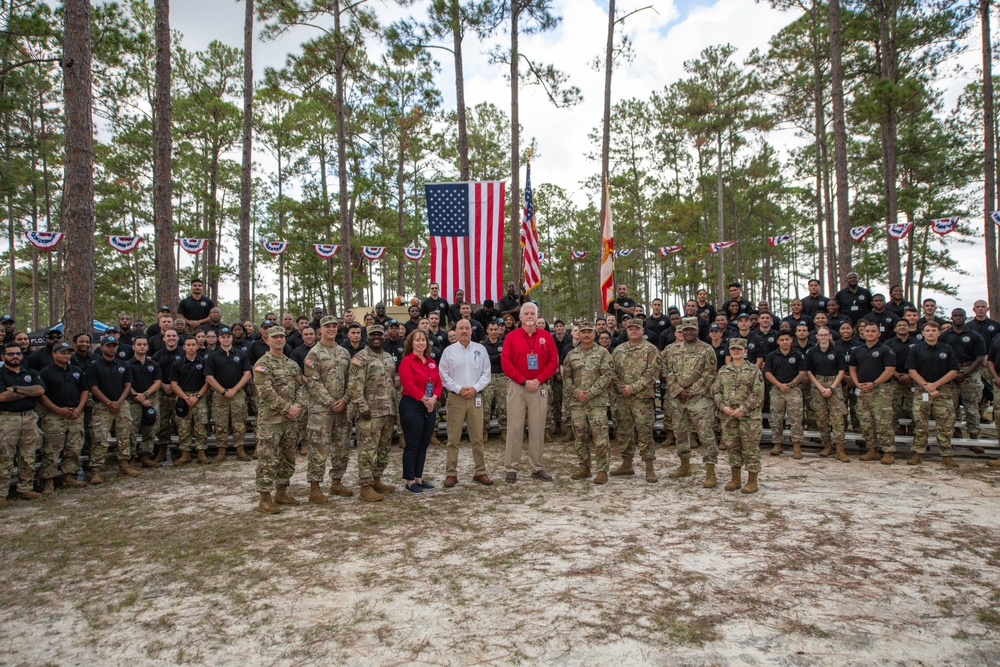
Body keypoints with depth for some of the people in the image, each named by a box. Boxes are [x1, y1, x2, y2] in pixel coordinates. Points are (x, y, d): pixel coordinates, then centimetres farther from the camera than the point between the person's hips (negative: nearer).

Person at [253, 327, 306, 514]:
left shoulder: (293, 365, 15)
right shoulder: (262, 364, -7)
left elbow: (300, 386, 12)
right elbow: (266, 392, -16)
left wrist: (298, 406, -7)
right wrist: (287, 408, -18)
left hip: (291, 419, 7)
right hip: (270, 420, -7)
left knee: (288, 459, 13)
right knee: (268, 460, -5)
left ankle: (281, 493, 25)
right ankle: (265, 499, 2)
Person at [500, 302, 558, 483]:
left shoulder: (546, 337, 7)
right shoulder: (511, 337, 3)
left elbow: (553, 361, 4)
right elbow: (505, 362, -3)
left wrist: (538, 380, -9)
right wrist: (524, 381, -10)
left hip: (539, 387, 2)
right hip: (516, 387, -1)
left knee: (538, 428, 4)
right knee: (515, 427, -1)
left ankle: (537, 467, 12)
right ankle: (511, 468, 4)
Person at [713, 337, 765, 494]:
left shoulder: (753, 370, -2)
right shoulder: (723, 371, 11)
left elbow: (757, 394, -8)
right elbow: (716, 390, 10)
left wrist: (742, 409, -15)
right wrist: (723, 406, -7)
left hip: (749, 416, -4)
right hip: (728, 416, 4)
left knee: (750, 449, 1)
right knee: (732, 447, 11)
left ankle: (752, 481, 11)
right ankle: (736, 479, 23)